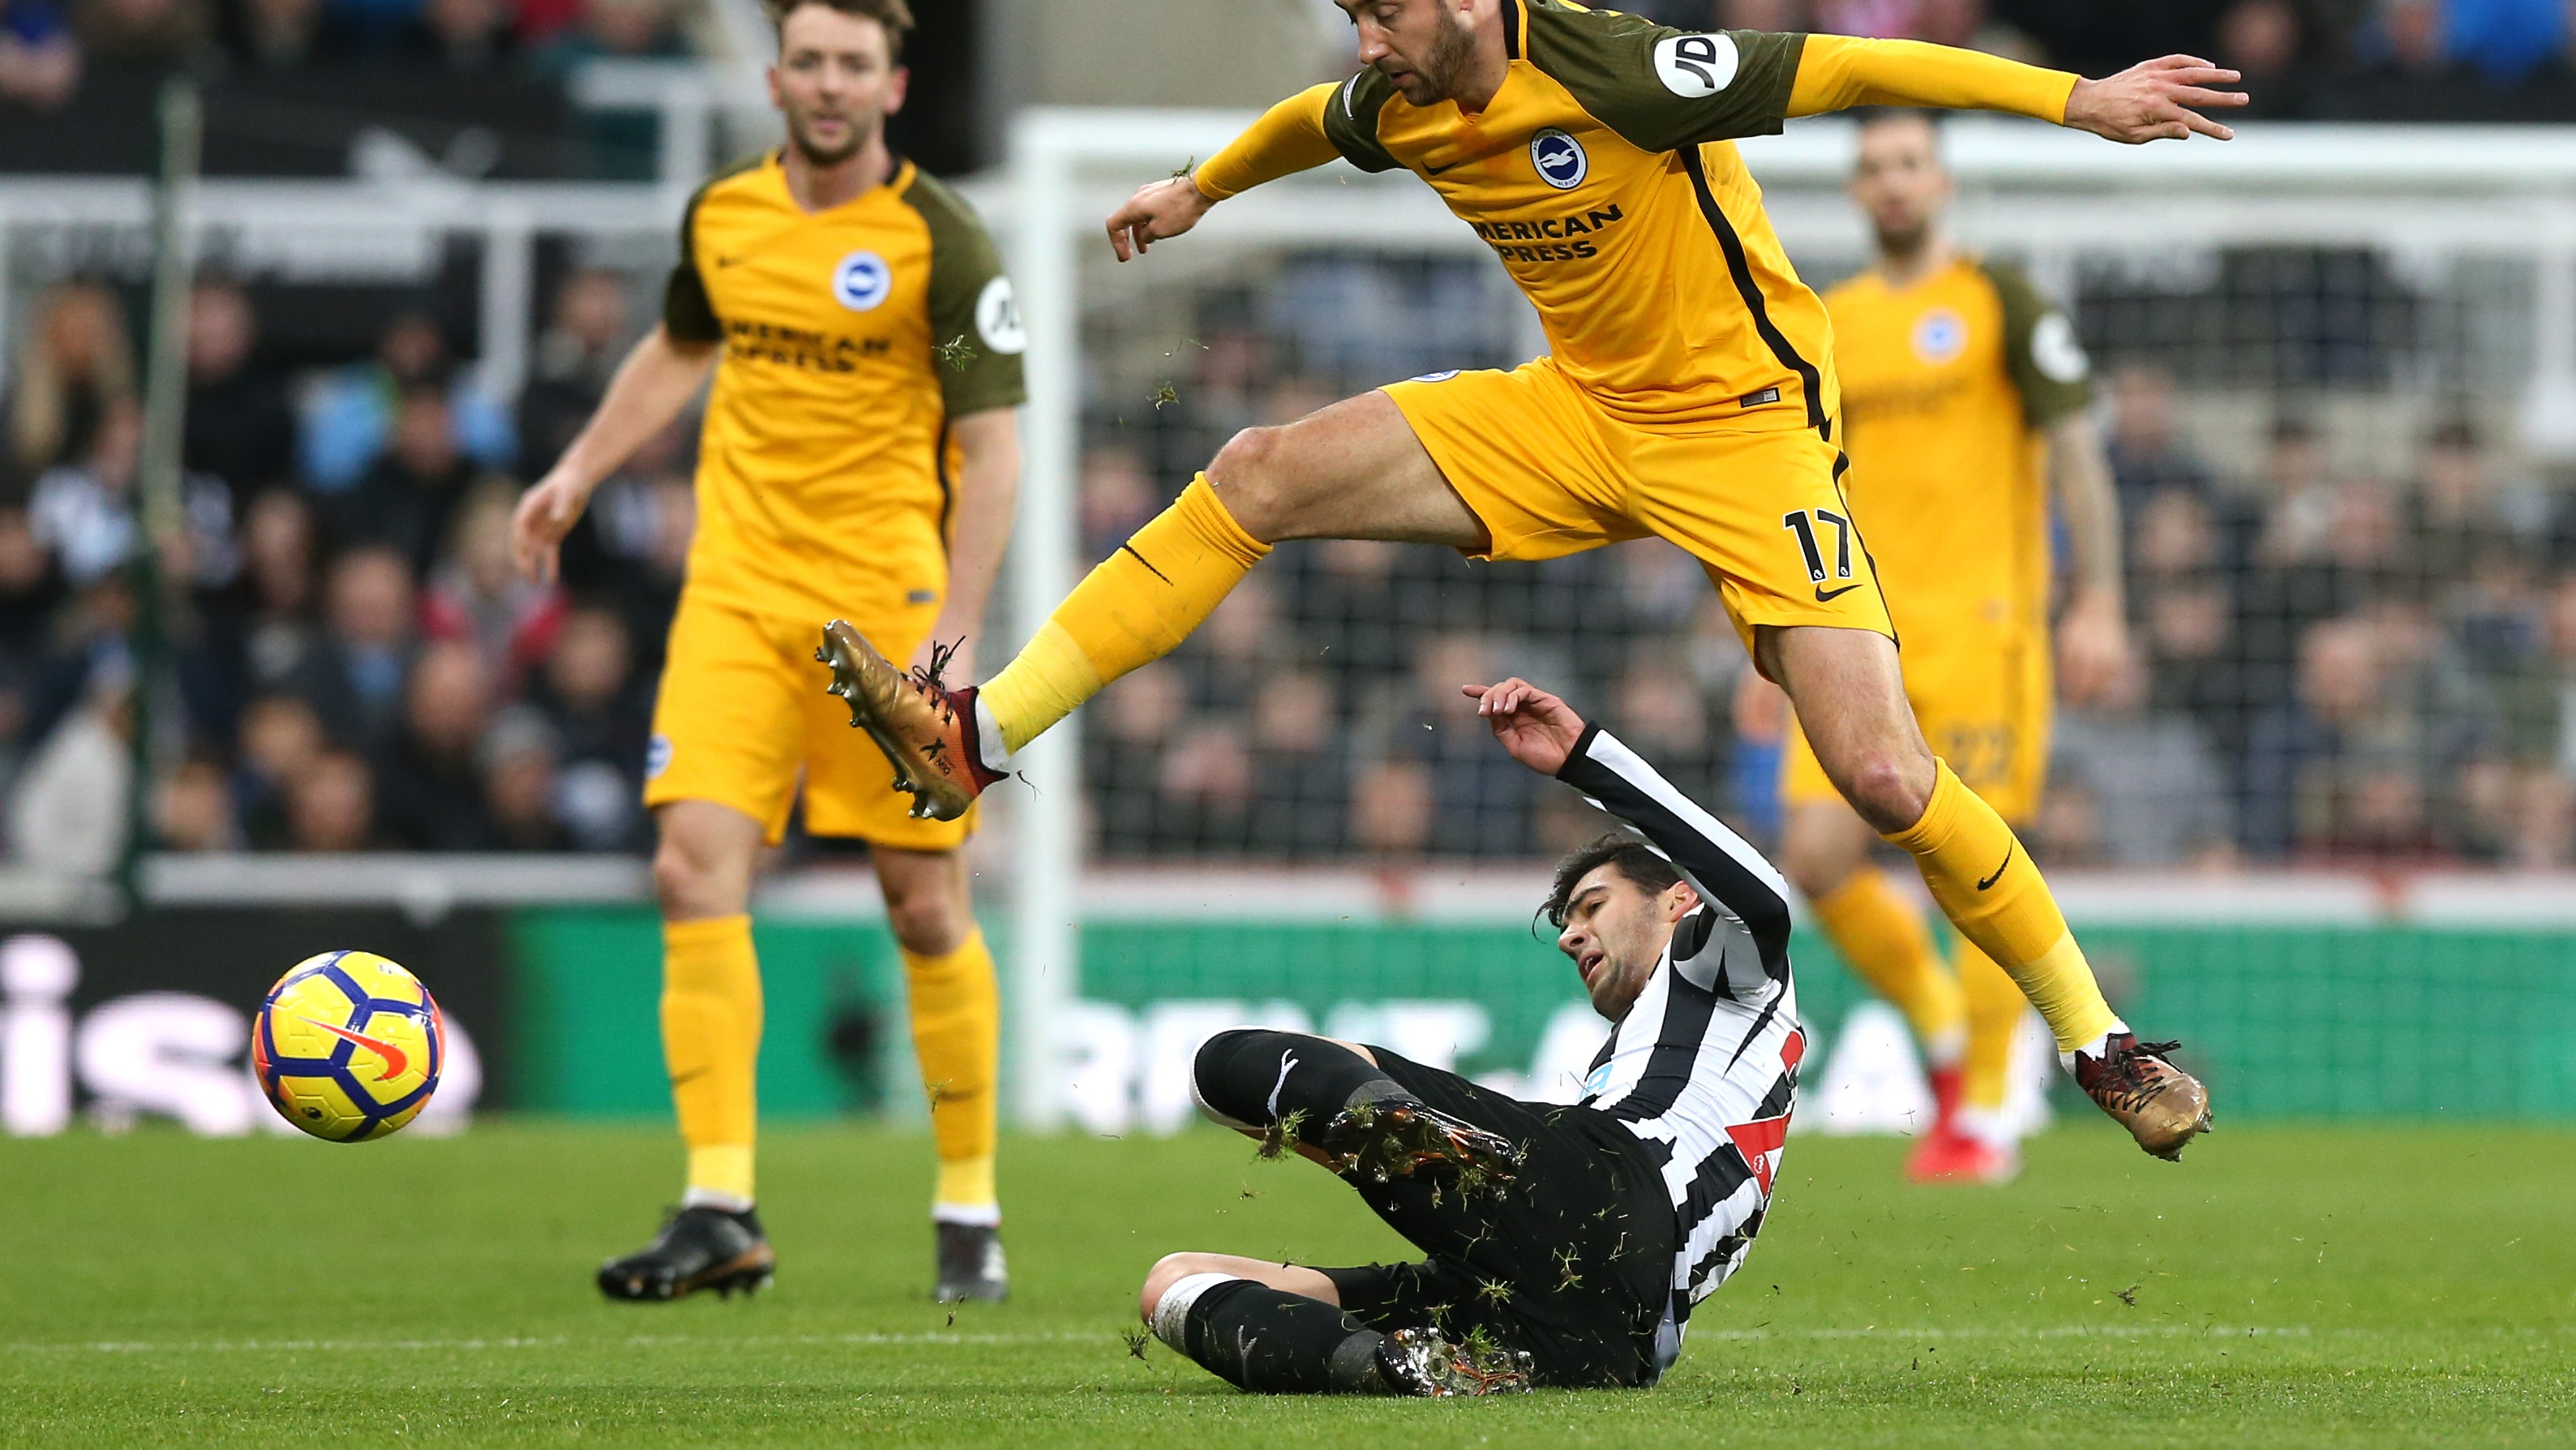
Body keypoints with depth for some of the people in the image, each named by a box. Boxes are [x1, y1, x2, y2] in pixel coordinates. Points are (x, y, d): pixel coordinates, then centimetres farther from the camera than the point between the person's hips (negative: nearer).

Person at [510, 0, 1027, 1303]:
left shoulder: (938, 241, -6)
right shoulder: (723, 215, 7)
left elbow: (989, 449, -7)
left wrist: (955, 634, -15)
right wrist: (580, 473, 21)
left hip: (887, 596, -4)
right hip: (738, 594, 4)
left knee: (926, 905, 0)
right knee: (695, 864, -13)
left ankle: (970, 1210, 16)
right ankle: (721, 1214, -13)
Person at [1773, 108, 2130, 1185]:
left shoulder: (2001, 304, 2)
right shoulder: (1823, 328, 15)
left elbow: (2076, 450, -1)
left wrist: (2098, 604, -10)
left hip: (1979, 625, -4)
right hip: (1859, 639, 4)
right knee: (1817, 860, -8)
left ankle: (1986, 1116, 1)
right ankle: (1944, 1033, 14)